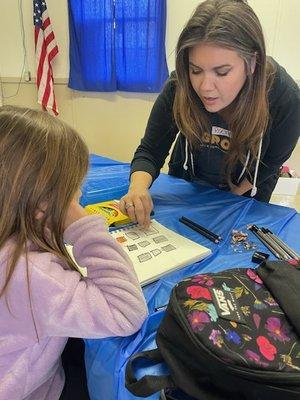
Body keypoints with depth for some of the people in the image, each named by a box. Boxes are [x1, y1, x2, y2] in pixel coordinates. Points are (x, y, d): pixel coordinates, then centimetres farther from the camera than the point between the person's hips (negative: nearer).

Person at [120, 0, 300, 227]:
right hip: (187, 181, 1)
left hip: (245, 194, 0)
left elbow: (270, 163, -16)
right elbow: (150, 151, -25)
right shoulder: (179, 88, -32)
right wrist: (138, 187, -44)